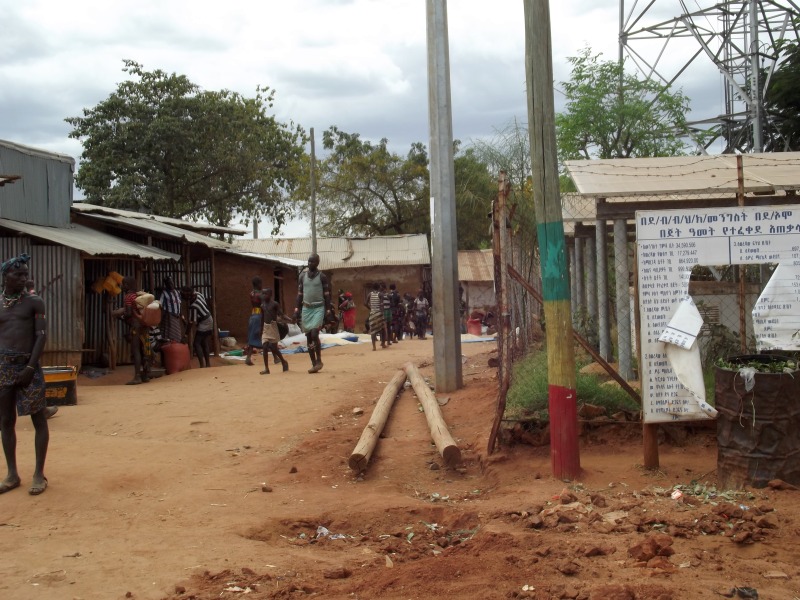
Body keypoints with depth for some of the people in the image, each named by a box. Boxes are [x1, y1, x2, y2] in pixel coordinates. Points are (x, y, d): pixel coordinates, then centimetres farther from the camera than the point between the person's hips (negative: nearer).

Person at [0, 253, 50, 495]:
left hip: (28, 366, -3)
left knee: (38, 419, -1)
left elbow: (42, 336, -5)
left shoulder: (34, 302, 2)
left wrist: (30, 367, -13)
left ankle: (39, 474, 6)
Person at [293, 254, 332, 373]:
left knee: (314, 334, -19)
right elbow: (300, 294, 12)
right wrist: (297, 310, 7)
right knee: (308, 337, 4)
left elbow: (327, 295, -3)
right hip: (306, 309, 5)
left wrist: (328, 311, -8)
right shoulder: (303, 276, 9)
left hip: (318, 308, -5)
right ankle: (314, 364, 10)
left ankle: (319, 361, -4)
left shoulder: (322, 276, -3)